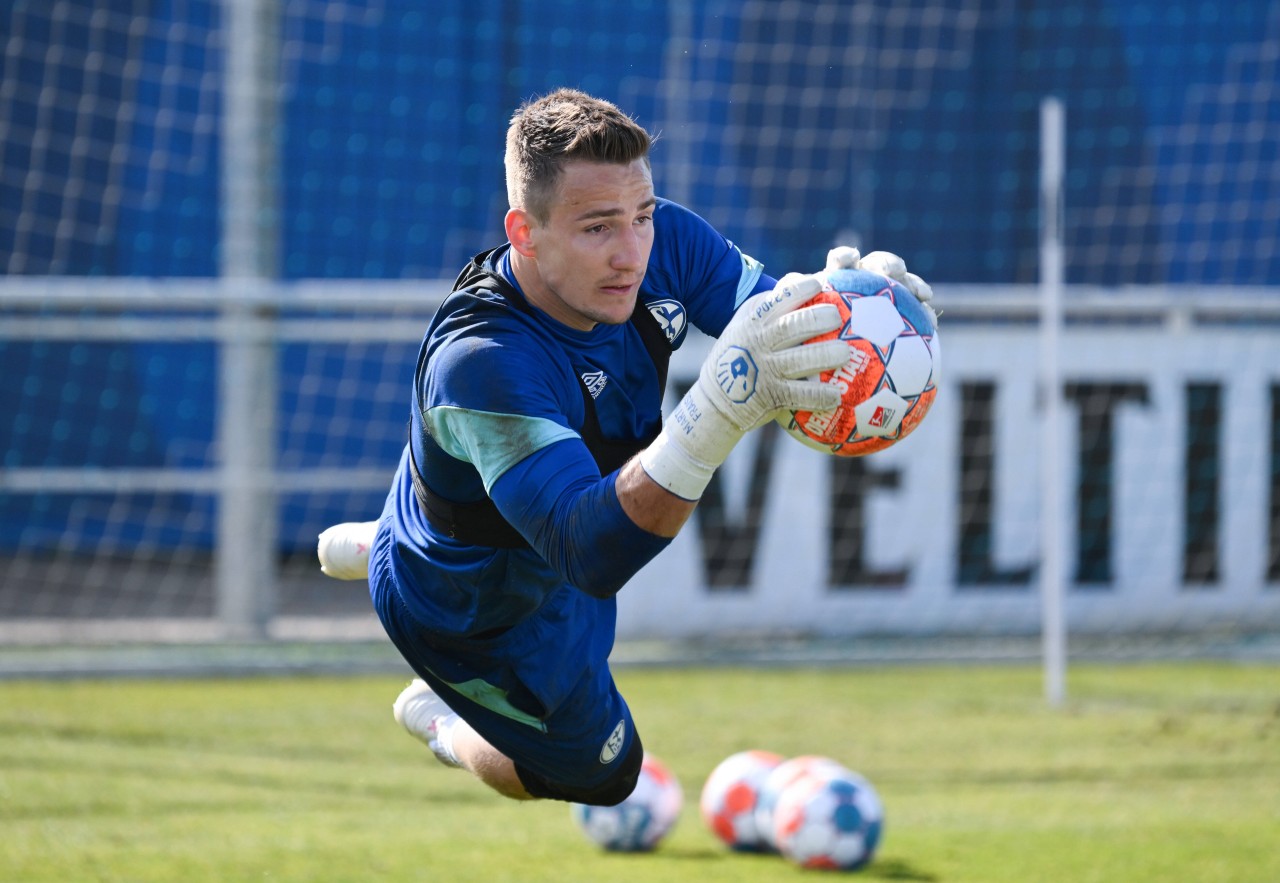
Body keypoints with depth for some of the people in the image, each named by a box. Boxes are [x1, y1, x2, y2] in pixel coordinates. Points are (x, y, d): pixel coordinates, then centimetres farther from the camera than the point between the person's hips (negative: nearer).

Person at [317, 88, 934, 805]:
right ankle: (448, 731, 44)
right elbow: (592, 556, -58)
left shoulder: (665, 242, -30)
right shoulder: (479, 365, -50)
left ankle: (373, 547, 62)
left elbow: (777, 318, -17)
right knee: (600, 773, 15)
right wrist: (723, 407, -72)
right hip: (477, 619, -7)